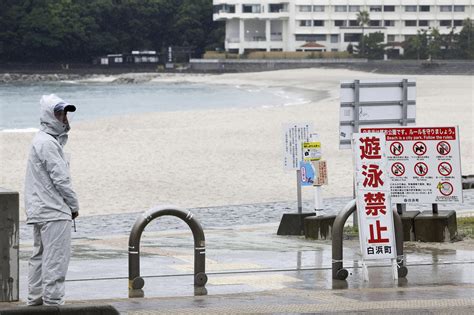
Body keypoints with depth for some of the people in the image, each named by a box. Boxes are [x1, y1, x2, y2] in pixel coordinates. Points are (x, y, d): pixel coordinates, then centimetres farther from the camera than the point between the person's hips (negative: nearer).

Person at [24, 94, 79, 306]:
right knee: (56, 257, -8)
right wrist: (74, 205, -7)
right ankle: (52, 300, -8)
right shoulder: (47, 143, -16)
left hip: (39, 210, 11)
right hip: (53, 211, -11)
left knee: (40, 255, 15)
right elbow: (60, 179, -16)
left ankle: (35, 297, 20)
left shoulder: (42, 140, 17)